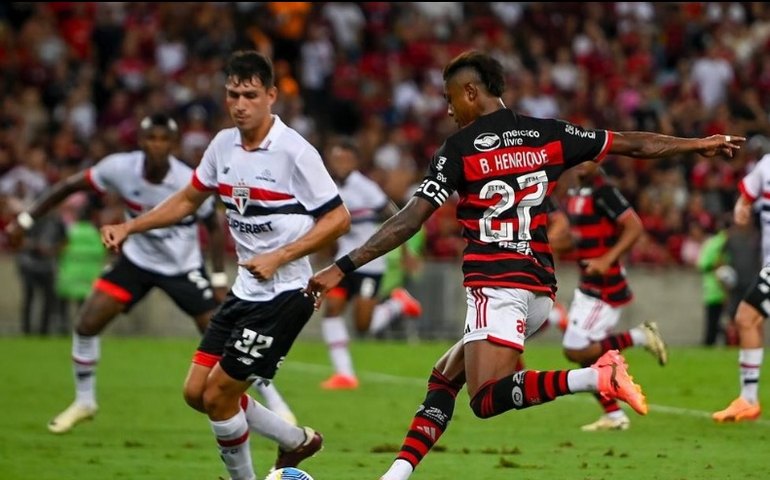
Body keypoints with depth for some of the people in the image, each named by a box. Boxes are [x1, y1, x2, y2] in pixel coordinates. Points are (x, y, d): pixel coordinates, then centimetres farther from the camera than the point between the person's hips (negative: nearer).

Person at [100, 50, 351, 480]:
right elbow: (188, 200, 19)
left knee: (218, 395, -7)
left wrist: (279, 257, -23)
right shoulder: (224, 145, 4)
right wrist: (130, 227, 8)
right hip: (246, 292, 8)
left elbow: (338, 219, -15)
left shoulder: (294, 151, -17)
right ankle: (298, 441, 24)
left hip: (284, 294, -8)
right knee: (196, 392, 8)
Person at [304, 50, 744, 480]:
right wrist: (699, 144, 30)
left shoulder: (460, 147, -3)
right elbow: (634, 145, 16)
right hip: (540, 288, 8)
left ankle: (598, 377, -33)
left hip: (497, 285, -8)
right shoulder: (547, 135, 11)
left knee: (487, 399, -18)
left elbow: (409, 221, -8)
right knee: (445, 377, 17)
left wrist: (343, 268, -5)